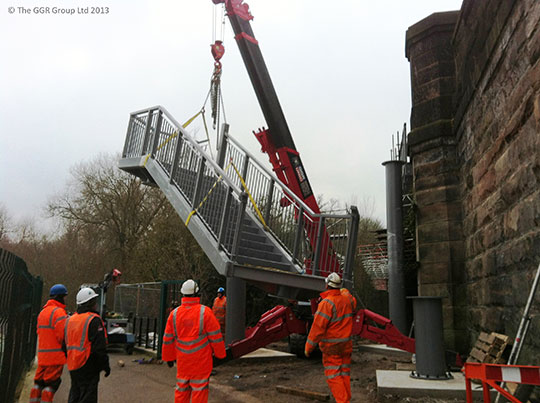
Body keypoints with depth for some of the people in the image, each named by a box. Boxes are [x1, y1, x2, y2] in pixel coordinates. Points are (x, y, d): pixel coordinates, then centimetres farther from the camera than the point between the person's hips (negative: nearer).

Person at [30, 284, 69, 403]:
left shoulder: (42, 312, 17)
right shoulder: (59, 312, -13)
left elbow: (39, 332, 20)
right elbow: (63, 334, -20)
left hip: (42, 353, 8)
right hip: (55, 354, -8)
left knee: (39, 382, 15)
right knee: (52, 383, -3)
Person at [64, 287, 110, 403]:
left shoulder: (69, 320, 11)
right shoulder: (94, 320, -15)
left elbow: (65, 344, 19)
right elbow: (99, 347, -17)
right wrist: (105, 365, -9)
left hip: (73, 367, 8)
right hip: (87, 367, -8)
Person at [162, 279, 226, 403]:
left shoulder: (174, 314, -2)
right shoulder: (205, 312, -13)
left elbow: (168, 339, 5)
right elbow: (215, 336, -9)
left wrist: (169, 357, 18)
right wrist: (220, 354, 5)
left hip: (182, 361, 4)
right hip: (201, 360, -4)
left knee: (181, 389, 17)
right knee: (199, 389, 6)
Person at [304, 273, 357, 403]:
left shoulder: (326, 303, -22)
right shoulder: (347, 299, -1)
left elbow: (318, 328, -20)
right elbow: (353, 303, 28)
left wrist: (308, 347, -11)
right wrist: (345, 291, 45)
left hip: (331, 346, -6)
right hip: (346, 344, 7)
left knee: (333, 375, 0)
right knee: (345, 374, 14)